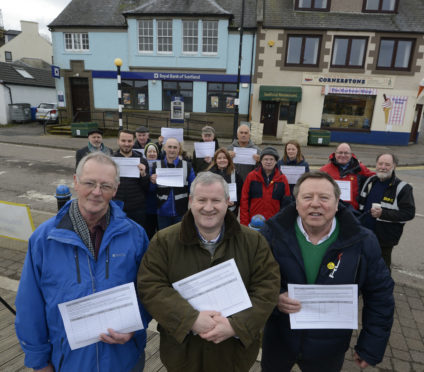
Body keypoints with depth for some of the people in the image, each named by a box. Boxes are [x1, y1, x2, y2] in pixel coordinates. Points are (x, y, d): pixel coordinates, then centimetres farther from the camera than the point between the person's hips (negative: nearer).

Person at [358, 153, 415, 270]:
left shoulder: (402, 188, -12)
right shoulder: (370, 181, 5)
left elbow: (409, 213, -17)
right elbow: (360, 203, 17)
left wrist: (383, 213, -25)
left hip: (384, 241, -5)